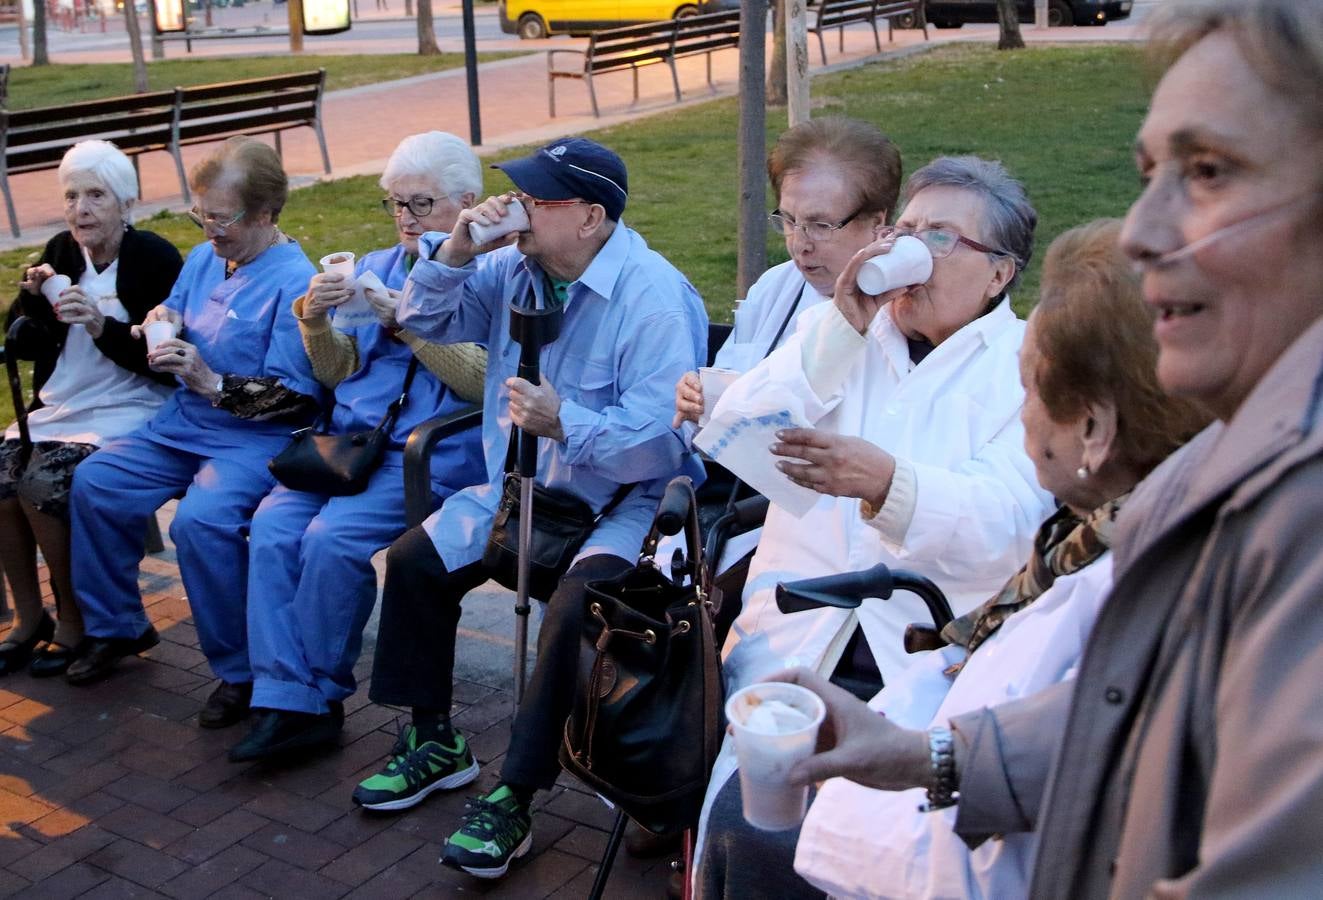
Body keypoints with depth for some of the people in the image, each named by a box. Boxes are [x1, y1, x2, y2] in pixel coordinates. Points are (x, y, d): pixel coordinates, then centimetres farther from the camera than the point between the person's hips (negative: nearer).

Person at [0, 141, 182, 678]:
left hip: (128, 411, -6)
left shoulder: (156, 259, -8)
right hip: (59, 405, 6)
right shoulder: (61, 252, 8)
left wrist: (102, 326, -26)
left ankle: (74, 622, -6)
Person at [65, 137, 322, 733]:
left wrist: (212, 383, -27)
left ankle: (242, 672, -13)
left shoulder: (296, 283, -16)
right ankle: (117, 628, 20)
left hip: (257, 438, -9)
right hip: (183, 424, 9)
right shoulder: (204, 258, 9)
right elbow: (174, 313, 26)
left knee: (200, 519, -31)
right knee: (95, 483, 0)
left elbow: (296, 398, -20)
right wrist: (164, 320, 1)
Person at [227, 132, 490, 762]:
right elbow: (337, 374, 17)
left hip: (433, 450, -6)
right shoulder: (375, 267, 22)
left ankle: (318, 695, -7)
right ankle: (287, 701, -16)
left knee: (331, 538, -26)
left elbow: (482, 383, -10)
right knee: (272, 525, -20)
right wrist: (315, 320, -3)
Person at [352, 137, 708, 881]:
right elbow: (429, 321, 7)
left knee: (573, 612, -32)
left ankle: (513, 801, -14)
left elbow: (660, 442, -27)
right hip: (524, 485, 8)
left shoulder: (655, 298, -23)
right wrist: (456, 250, -11)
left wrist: (563, 423, -39)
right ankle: (437, 743, 21)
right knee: (415, 561, 4)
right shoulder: (515, 268, 1)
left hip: (624, 503, -8)